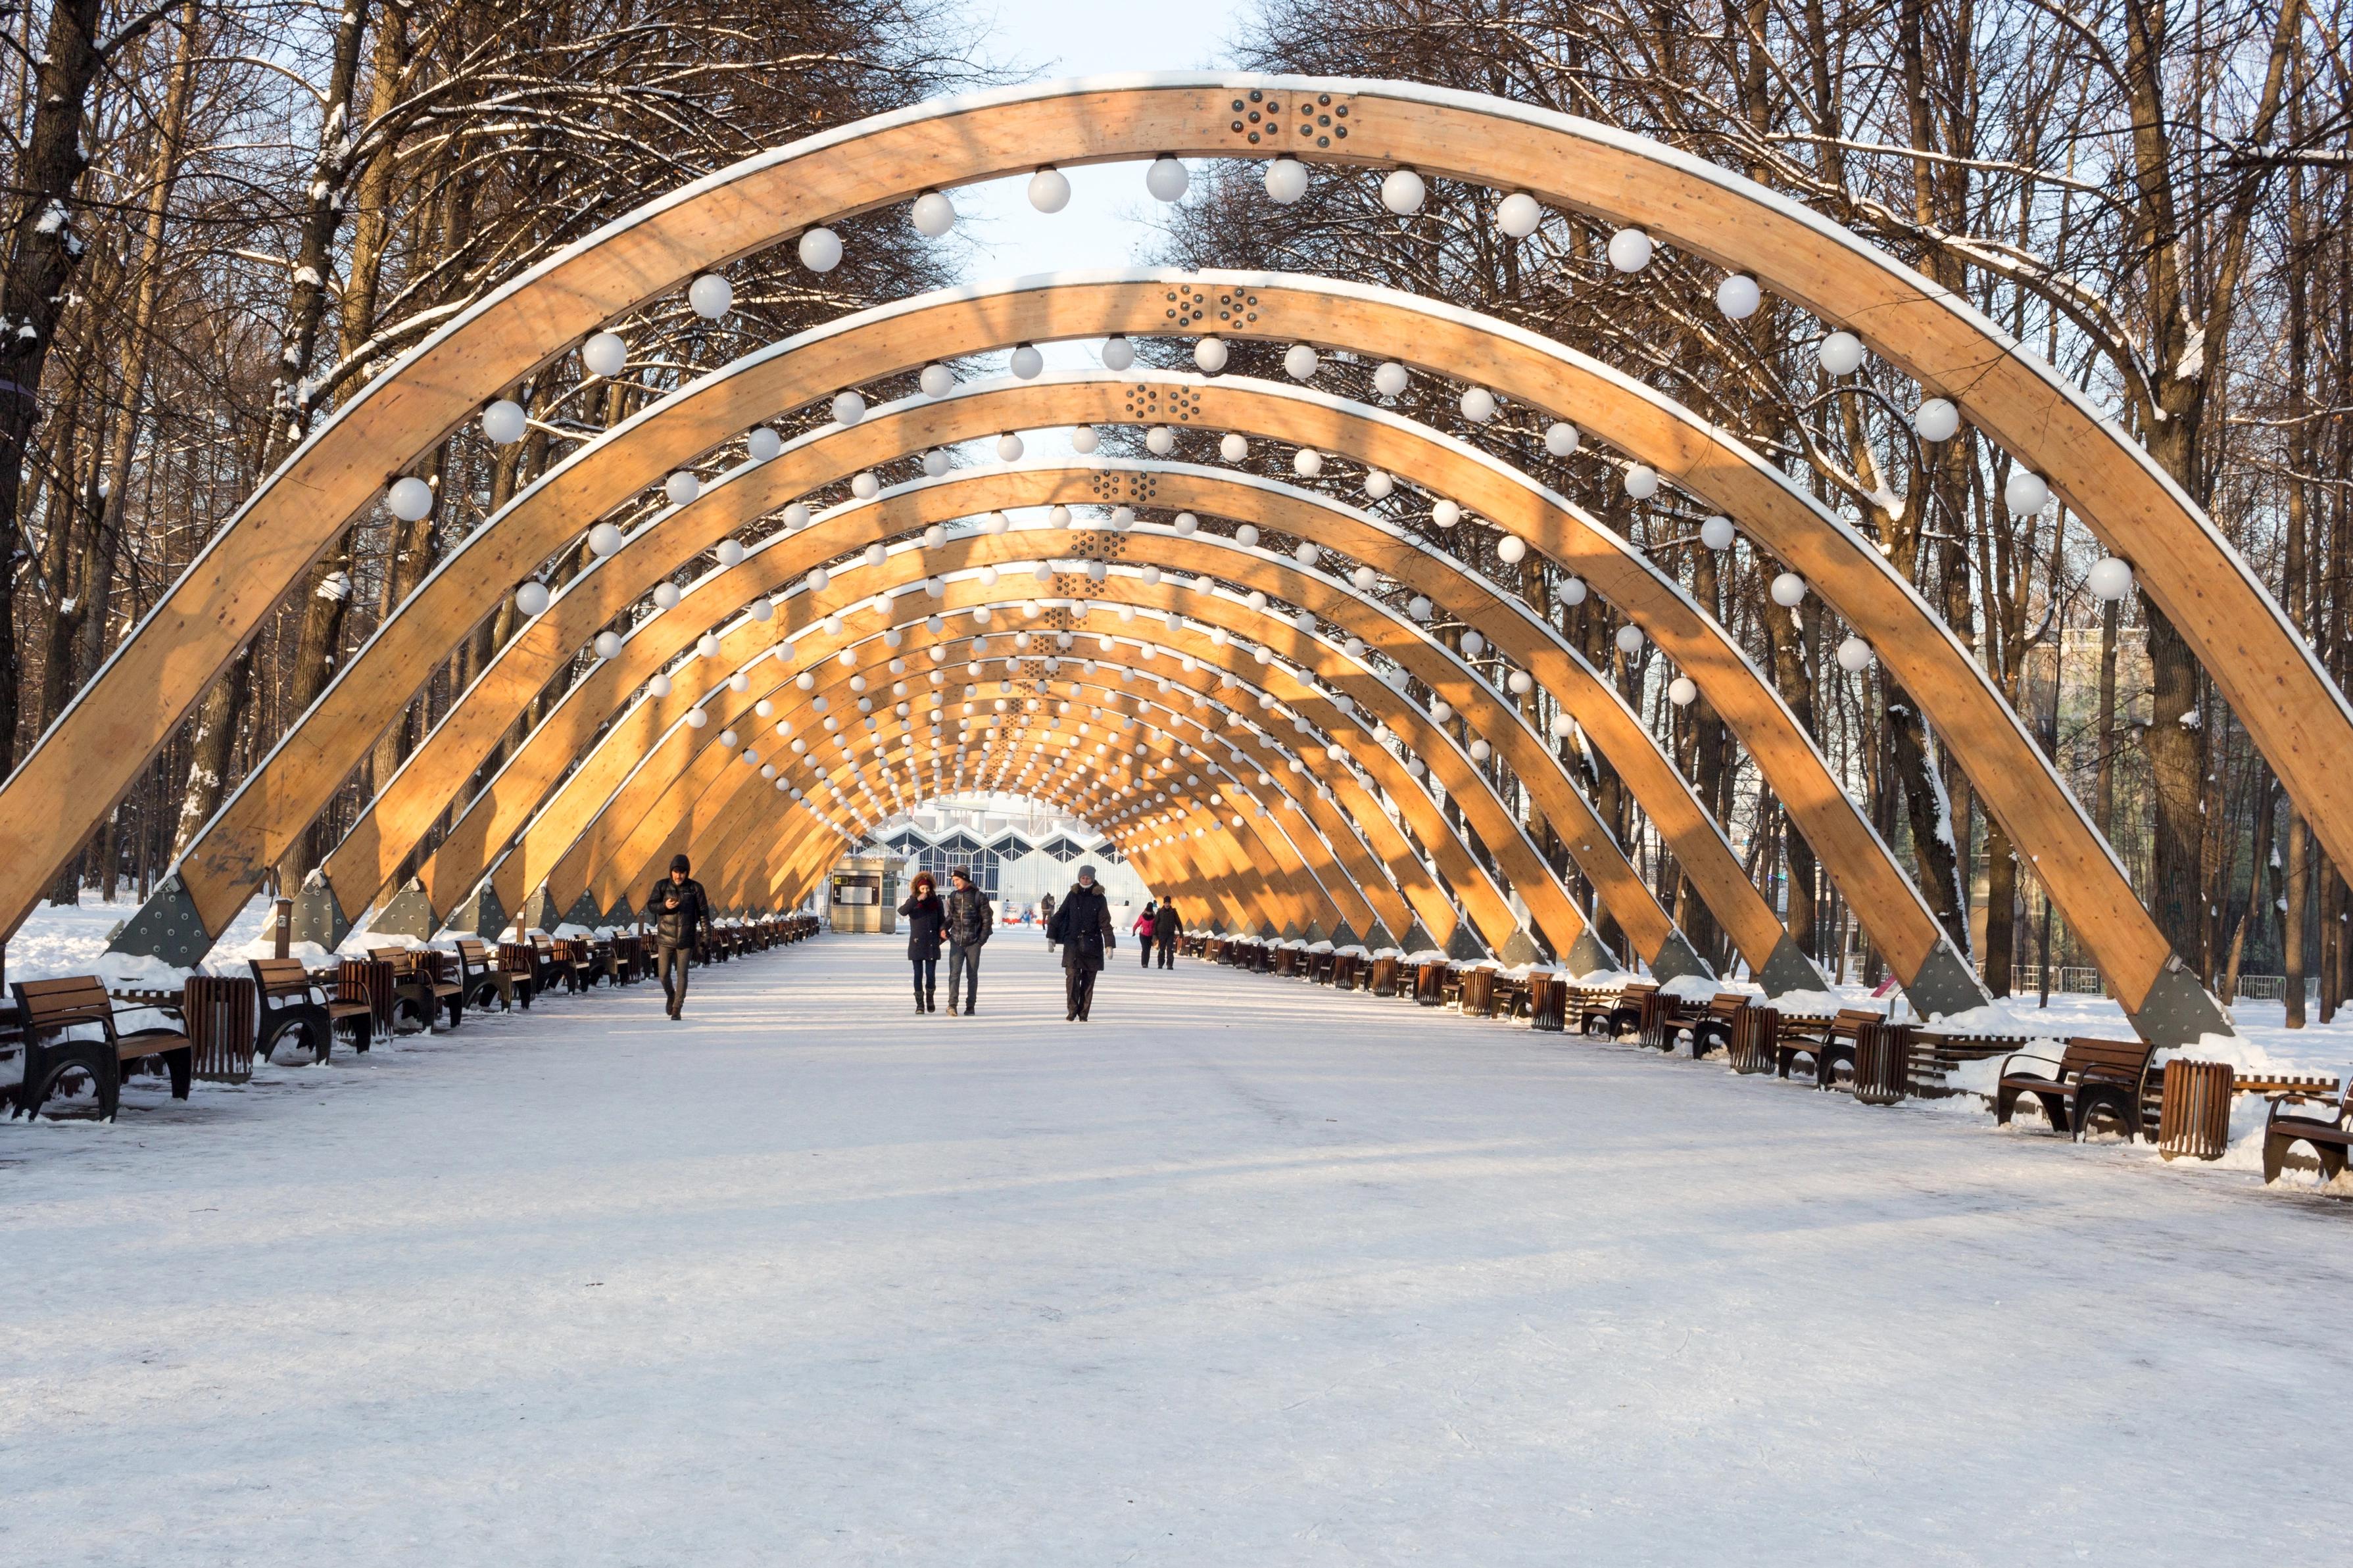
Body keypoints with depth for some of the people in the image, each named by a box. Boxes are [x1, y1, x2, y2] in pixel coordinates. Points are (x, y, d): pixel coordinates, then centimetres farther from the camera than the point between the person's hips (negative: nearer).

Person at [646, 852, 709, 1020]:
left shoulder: (695, 888, -3)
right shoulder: (662, 885, -1)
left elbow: (703, 912, 0)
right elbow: (651, 905, -1)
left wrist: (705, 935, -4)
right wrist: (665, 906, -22)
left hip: (686, 939, -1)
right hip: (665, 938, 1)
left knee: (682, 974, -2)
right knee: (664, 974, 3)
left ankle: (677, 1009, 8)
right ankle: (670, 995, 34)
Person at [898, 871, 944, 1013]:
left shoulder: (936, 901, 7)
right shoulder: (913, 901, 2)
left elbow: (942, 920, 15)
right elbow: (902, 911, -18)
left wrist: (943, 930, -3)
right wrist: (917, 900, -23)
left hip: (932, 944, 1)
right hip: (917, 943, -1)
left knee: (931, 974, -3)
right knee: (918, 974, 1)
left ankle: (930, 997, 22)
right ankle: (920, 1003, 8)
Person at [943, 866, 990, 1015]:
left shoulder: (979, 897, -4)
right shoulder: (953, 896, 7)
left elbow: (987, 921, -1)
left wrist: (981, 940, -7)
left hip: (973, 943, -2)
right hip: (956, 942, 2)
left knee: (972, 975, 6)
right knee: (954, 973, -11)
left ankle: (970, 1006, 13)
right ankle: (952, 1004, -16)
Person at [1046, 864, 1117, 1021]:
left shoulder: (1099, 899, 2)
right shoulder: (1072, 895, 5)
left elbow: (1105, 923, 1)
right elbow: (1060, 915, 9)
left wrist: (1109, 944, -7)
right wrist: (1052, 937, 3)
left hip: (1092, 944, 0)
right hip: (1073, 942, 0)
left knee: (1088, 981, 3)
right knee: (1072, 976, -12)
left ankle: (1083, 1014, 11)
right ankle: (1072, 1012, -7)